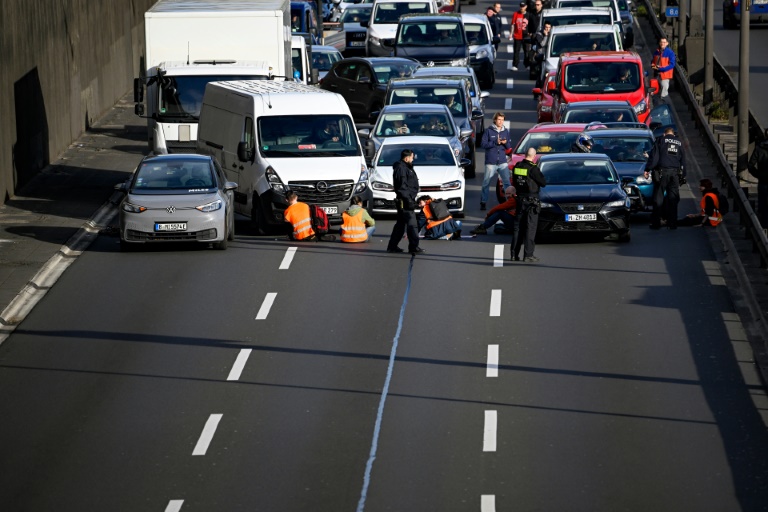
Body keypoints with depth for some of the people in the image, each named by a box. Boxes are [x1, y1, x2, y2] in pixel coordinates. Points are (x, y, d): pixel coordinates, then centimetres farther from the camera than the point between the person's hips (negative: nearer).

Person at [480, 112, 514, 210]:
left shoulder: (506, 131, 9)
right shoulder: (489, 131, -1)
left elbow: (509, 147, 14)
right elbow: (483, 144, -6)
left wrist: (505, 143, -9)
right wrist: (495, 142, -14)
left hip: (503, 162, 2)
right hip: (491, 162, -2)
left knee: (507, 182, -6)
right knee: (486, 183, 4)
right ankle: (483, 202, 15)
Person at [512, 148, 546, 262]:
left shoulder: (517, 166, 3)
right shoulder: (533, 168, -17)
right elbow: (543, 182, -10)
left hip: (519, 199, 6)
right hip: (531, 200, -6)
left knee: (518, 227, 12)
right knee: (530, 228, -2)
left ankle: (514, 254, 12)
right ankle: (528, 255, -5)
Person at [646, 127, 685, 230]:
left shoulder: (661, 140, 4)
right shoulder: (679, 143, 17)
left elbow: (654, 156, -4)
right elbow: (683, 160, 21)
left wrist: (647, 169, -4)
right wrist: (683, 175, 25)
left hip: (662, 171, -4)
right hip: (675, 172, 4)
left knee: (658, 198, -1)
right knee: (673, 198, 7)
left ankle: (656, 223, -5)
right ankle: (672, 223, 5)